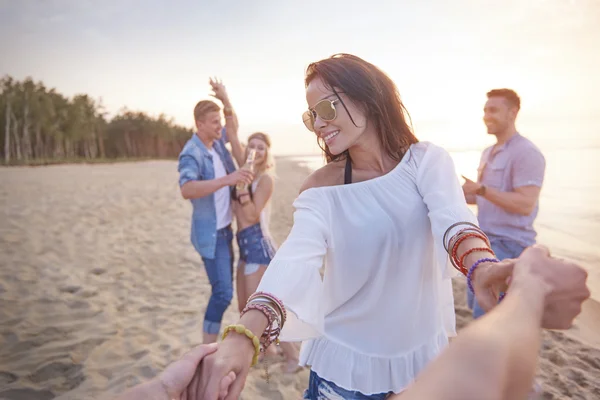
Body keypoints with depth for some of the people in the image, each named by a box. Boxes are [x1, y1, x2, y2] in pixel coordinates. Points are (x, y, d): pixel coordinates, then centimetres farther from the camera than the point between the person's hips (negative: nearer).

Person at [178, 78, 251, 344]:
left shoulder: (217, 141, 4)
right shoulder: (191, 153, -20)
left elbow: (233, 127, 24)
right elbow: (186, 190, -37)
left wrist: (225, 99, 6)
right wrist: (227, 179, -44)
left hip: (224, 229, 9)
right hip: (210, 232, -9)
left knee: (224, 289, 17)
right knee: (223, 292, -11)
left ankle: (212, 343, 31)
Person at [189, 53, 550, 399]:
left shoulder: (426, 161, -10)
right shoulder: (320, 189, -11)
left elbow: (453, 218, -29)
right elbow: (295, 260, -27)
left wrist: (484, 267, -52)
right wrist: (245, 334, -45)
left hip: (423, 352, 1)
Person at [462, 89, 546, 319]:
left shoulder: (526, 153, -15)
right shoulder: (488, 153, 13)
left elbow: (525, 204, -23)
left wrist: (481, 189, -27)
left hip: (509, 244, -9)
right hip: (485, 240, 9)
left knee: (484, 312, -7)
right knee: (475, 303, 18)